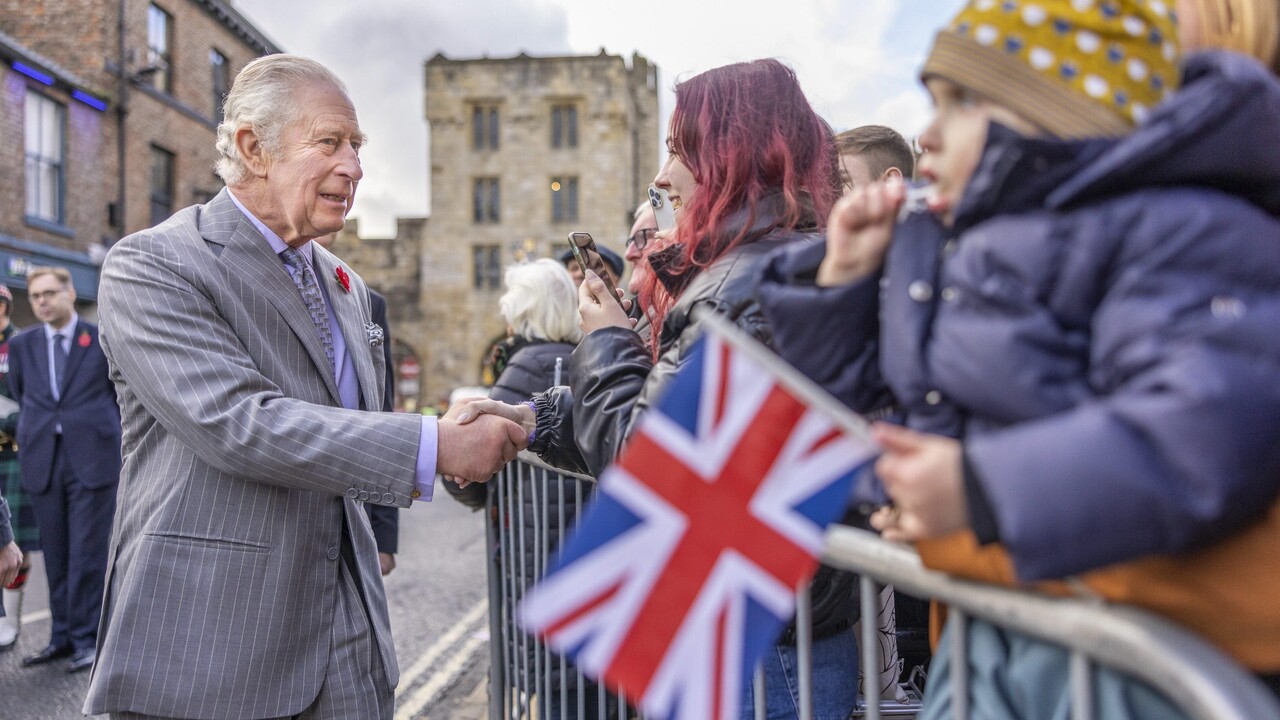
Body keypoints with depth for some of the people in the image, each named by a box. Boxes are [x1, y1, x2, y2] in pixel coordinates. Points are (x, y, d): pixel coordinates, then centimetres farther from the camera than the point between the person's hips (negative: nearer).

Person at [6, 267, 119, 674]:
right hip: (42, 462, 3)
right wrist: (30, 435, 13)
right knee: (55, 556, 9)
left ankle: (87, 638, 7)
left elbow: (122, 395, 8)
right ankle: (62, 636, 18)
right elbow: (19, 396, 19)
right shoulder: (21, 345, 11)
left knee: (88, 554, -2)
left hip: (92, 458, -3)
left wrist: (113, 440, 8)